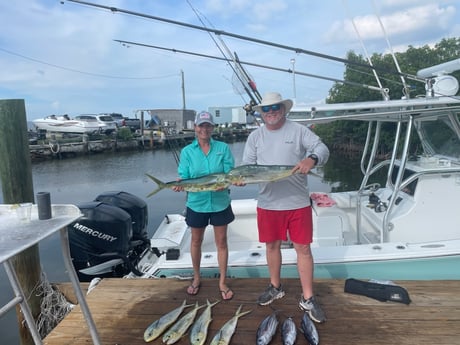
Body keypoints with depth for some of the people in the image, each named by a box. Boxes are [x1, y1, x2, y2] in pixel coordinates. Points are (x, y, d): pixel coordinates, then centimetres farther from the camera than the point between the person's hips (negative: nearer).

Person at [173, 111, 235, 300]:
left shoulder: (223, 148, -3)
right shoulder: (187, 151, -2)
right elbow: (183, 178, -5)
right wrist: (180, 185, -27)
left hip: (220, 202, 0)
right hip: (196, 203, 1)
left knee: (221, 242, 9)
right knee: (196, 241, 16)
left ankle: (222, 282, 25)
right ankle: (196, 278, 38)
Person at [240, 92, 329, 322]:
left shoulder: (298, 130, 0)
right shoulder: (255, 136, 8)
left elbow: (322, 149, -6)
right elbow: (247, 165, 4)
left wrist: (312, 159, -29)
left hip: (298, 202, -2)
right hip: (268, 203, 3)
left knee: (303, 248, 3)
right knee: (272, 245, 15)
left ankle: (308, 299, 16)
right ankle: (275, 287, 36)